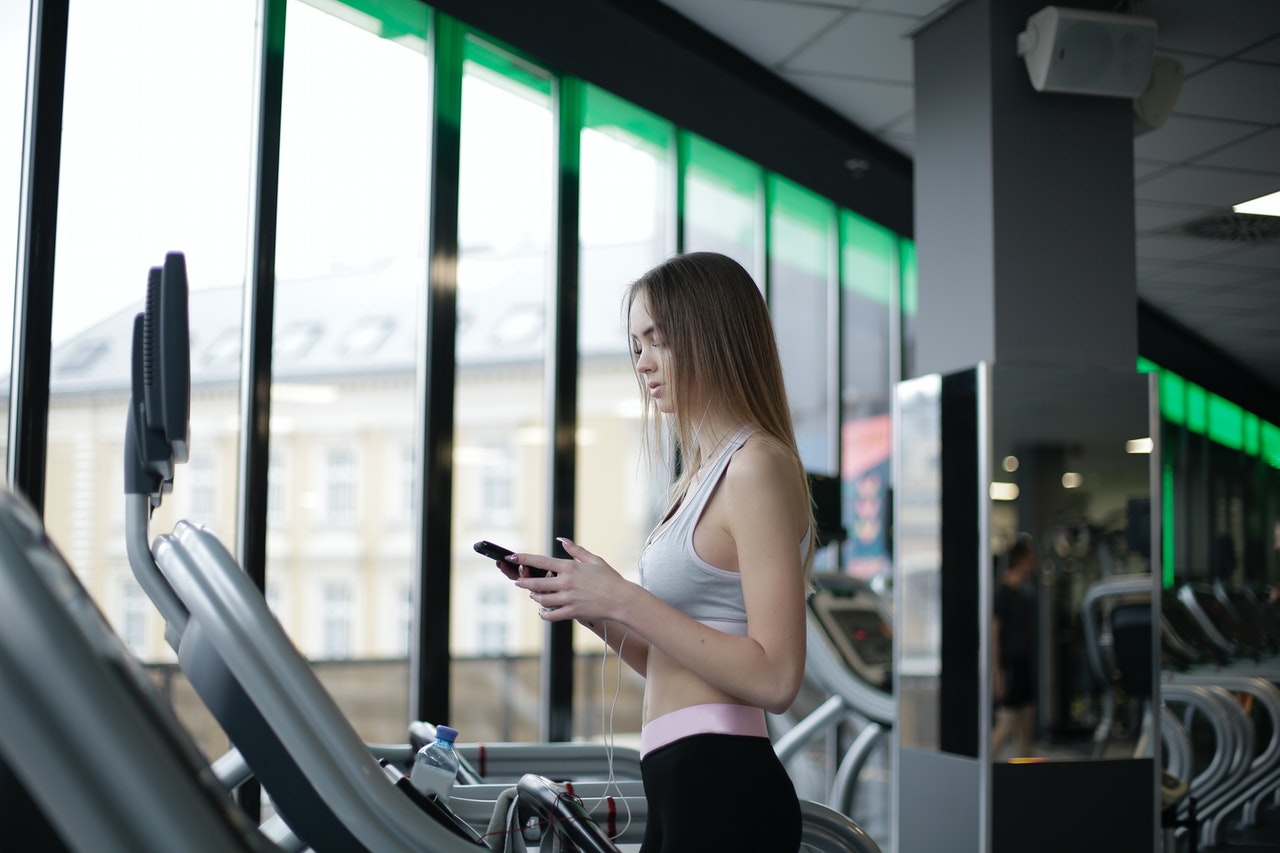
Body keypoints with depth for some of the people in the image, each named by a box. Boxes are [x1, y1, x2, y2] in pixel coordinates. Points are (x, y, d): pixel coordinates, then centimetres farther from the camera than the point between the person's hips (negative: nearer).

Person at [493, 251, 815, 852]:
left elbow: (774, 677, -20)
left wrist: (624, 601, -19)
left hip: (724, 799, -9)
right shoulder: (704, 473, 17)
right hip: (682, 790, 9)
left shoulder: (758, 465, -12)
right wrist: (586, 605, 3)